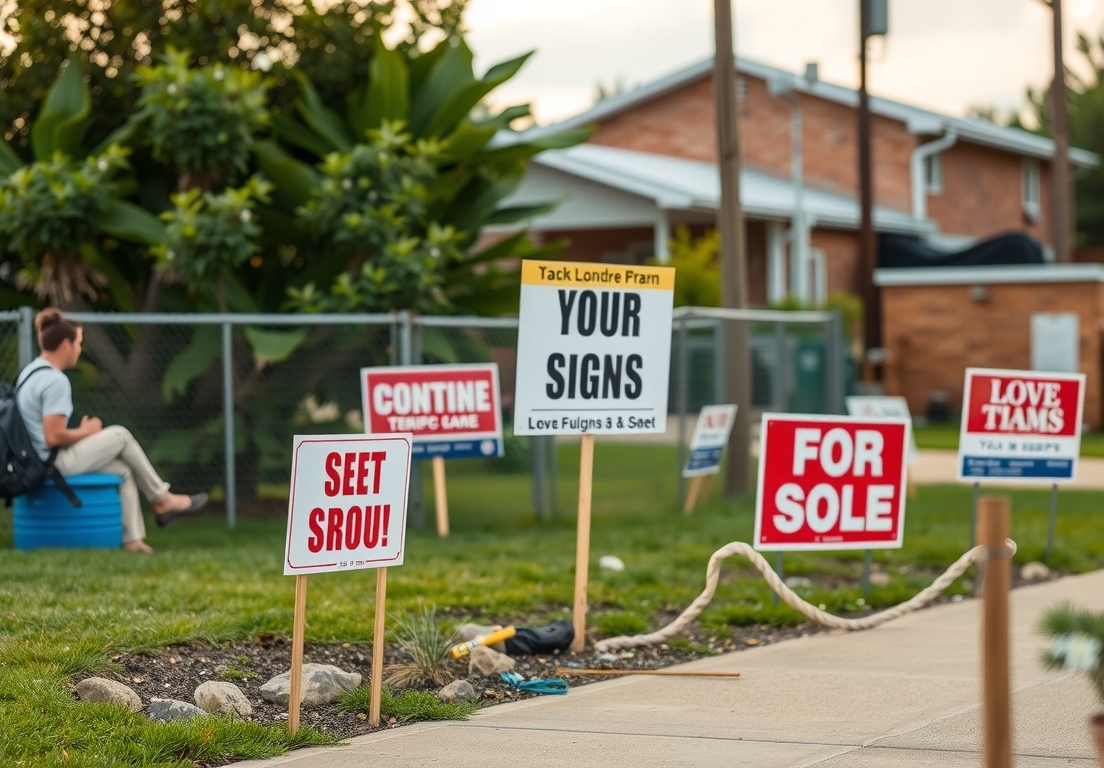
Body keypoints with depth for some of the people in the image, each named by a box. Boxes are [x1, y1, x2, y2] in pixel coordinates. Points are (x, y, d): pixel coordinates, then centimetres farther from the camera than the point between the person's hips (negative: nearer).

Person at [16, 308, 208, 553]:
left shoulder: (29, 372, 13)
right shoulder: (55, 381, -19)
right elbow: (54, 437, -24)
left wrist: (80, 433, 11)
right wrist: (85, 431, -6)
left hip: (35, 461, 10)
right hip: (55, 464, -10)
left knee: (123, 470, 13)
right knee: (120, 435, 1)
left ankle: (132, 539, 7)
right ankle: (162, 499, 15)